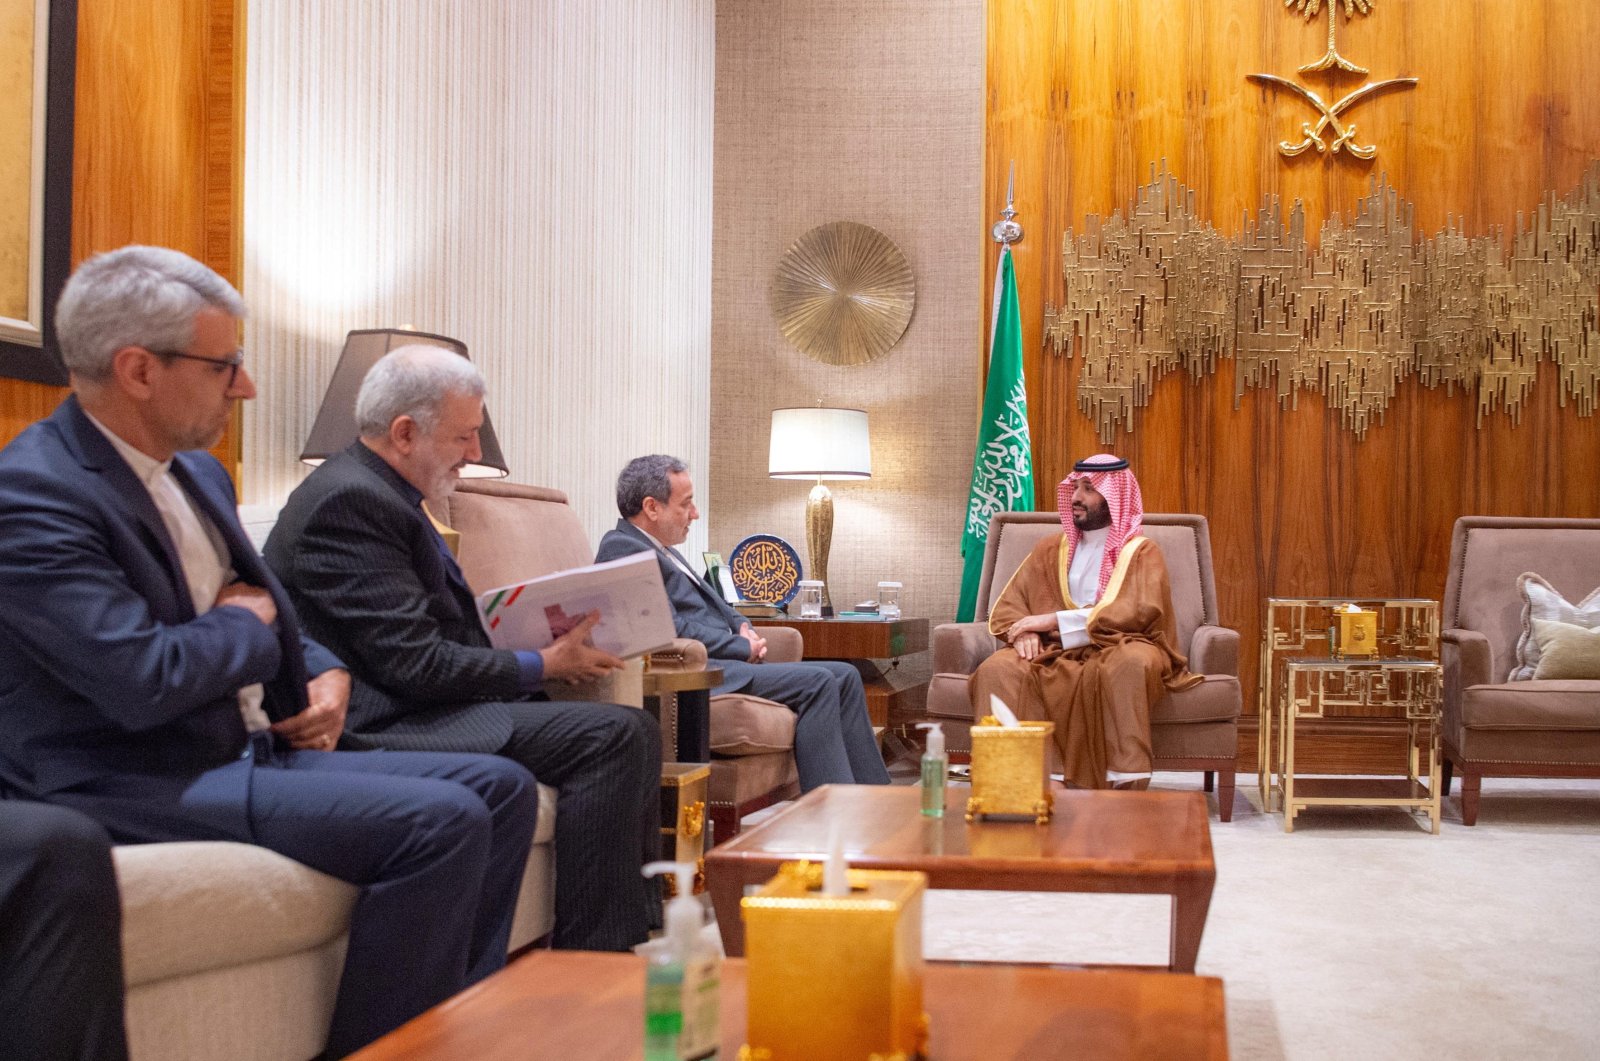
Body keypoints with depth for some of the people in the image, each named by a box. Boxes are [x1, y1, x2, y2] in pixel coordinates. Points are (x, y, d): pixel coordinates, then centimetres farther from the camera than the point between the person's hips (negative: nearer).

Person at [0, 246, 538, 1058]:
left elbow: (263, 603, 23)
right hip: (134, 788, -10)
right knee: (441, 822, -24)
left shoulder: (197, 469, 11)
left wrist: (326, 674, 2)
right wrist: (248, 625, -7)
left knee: (501, 788, 3)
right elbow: (144, 680, -27)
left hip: (248, 749, 10)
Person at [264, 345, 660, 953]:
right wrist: (544, 665, -9)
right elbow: (414, 663, -21)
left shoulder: (379, 492, 17)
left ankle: (634, 933, 5)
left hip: (422, 705, 11)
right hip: (385, 724, -11)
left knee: (635, 730, 4)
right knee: (609, 737, -22)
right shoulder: (350, 499, -16)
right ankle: (588, 955, -17)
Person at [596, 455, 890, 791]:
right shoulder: (621, 547, -10)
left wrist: (742, 626, 7)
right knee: (817, 683, -22)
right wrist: (743, 649, -10)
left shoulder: (660, 548, 22)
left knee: (844, 676, 1)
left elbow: (710, 603, 29)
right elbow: (671, 629, -18)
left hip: (722, 663, 11)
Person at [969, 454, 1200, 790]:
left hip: (1117, 651, -3)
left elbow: (1139, 612, -12)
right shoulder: (1051, 549, 19)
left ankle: (1129, 784, -40)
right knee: (998, 669, -28)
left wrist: (1055, 620, -16)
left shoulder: (1141, 552, 7)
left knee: (1132, 661, -40)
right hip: (1056, 655, 3)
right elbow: (1007, 608, 14)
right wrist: (1023, 632, -13)